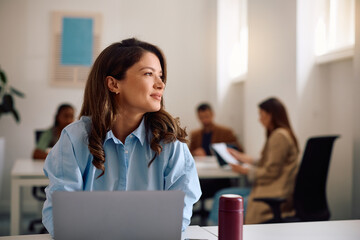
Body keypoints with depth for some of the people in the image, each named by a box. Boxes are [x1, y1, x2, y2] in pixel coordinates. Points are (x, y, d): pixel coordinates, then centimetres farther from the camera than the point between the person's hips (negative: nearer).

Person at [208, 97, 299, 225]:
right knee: (221, 196, 4)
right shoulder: (277, 134, 16)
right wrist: (246, 159, 19)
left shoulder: (279, 136, -15)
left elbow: (271, 172, -17)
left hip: (274, 197, -10)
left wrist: (247, 170, -6)